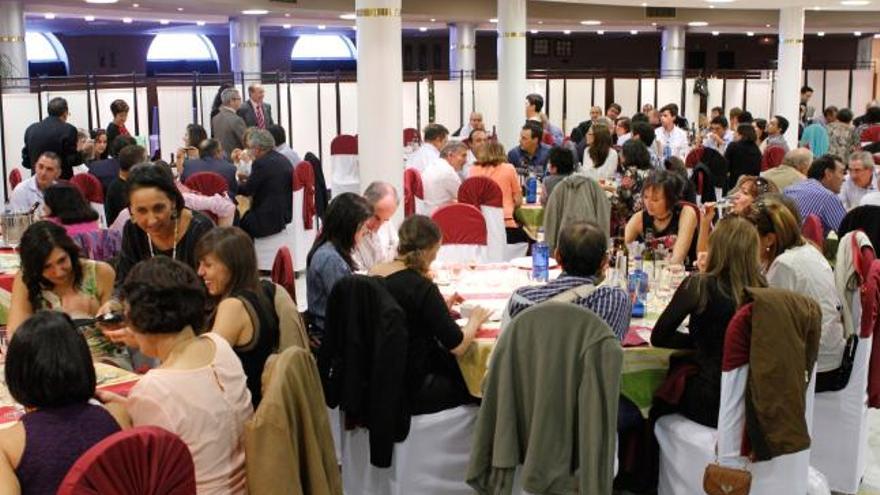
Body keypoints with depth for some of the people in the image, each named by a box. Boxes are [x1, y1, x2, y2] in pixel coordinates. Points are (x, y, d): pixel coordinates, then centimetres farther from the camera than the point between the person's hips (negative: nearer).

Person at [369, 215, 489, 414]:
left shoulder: (374, 274, 0)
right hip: (411, 390, -8)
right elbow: (458, 346, -19)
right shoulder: (421, 287, -22)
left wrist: (441, 309, 11)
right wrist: (475, 320, -1)